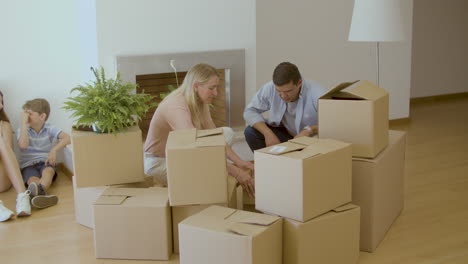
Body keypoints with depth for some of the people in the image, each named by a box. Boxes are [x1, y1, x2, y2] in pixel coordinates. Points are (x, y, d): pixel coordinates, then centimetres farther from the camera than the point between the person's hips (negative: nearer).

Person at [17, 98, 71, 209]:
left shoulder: (50, 129, 4)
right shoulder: (22, 130, 5)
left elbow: (67, 138, -13)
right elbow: (23, 145, -18)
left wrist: (54, 150, -28)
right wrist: (24, 123, -13)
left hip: (45, 162, -1)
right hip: (28, 165, 1)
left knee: (48, 171, -38)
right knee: (32, 179, -34)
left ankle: (39, 189, -73)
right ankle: (40, 192, -71)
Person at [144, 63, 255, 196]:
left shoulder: (200, 102, -4)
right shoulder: (176, 106, -31)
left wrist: (238, 161, -19)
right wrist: (235, 172, -42)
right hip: (159, 162, -9)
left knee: (227, 132, -1)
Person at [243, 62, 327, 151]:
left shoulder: (316, 93, -31)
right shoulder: (269, 88, -21)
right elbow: (250, 111, -10)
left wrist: (310, 130, -43)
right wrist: (268, 133, -24)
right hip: (285, 133, 4)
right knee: (250, 132, -16)